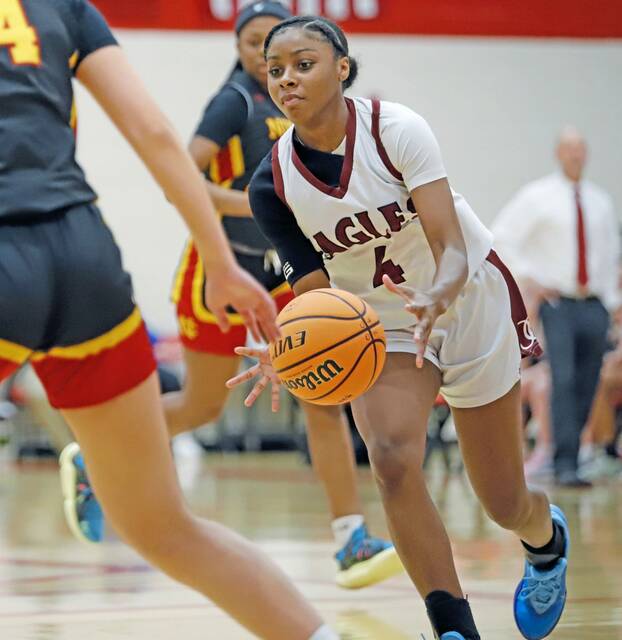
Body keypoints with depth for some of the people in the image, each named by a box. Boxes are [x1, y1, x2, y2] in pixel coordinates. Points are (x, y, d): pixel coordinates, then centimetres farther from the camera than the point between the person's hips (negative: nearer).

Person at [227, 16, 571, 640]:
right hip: (380, 324, 2)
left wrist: (437, 297, -54)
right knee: (392, 460, -28)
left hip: (470, 301, -2)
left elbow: (452, 248, -31)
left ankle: (546, 537, 47)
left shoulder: (395, 129, -26)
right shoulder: (272, 185, -16)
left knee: (506, 504, 7)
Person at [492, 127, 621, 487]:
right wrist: (526, 279, -8)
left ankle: (571, 454, 16)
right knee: (564, 381, -17)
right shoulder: (538, 197, 0)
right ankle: (565, 466, -20)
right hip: (557, 303, -5)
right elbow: (501, 238, -1)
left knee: (587, 387, 4)